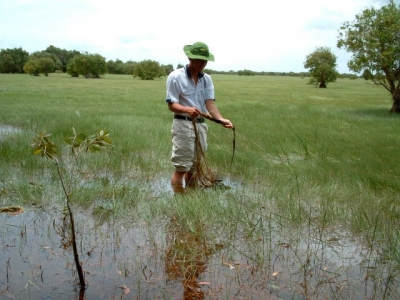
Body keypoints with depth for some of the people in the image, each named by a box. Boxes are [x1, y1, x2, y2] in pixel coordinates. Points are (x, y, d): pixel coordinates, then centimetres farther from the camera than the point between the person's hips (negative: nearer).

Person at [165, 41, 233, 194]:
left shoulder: (207, 79, 9)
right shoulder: (175, 76, -8)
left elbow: (210, 103, -2)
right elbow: (171, 105, -11)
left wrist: (221, 119, -21)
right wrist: (188, 110, -32)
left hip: (201, 125, 6)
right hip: (183, 124, -6)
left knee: (195, 166, 13)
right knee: (181, 167, -5)